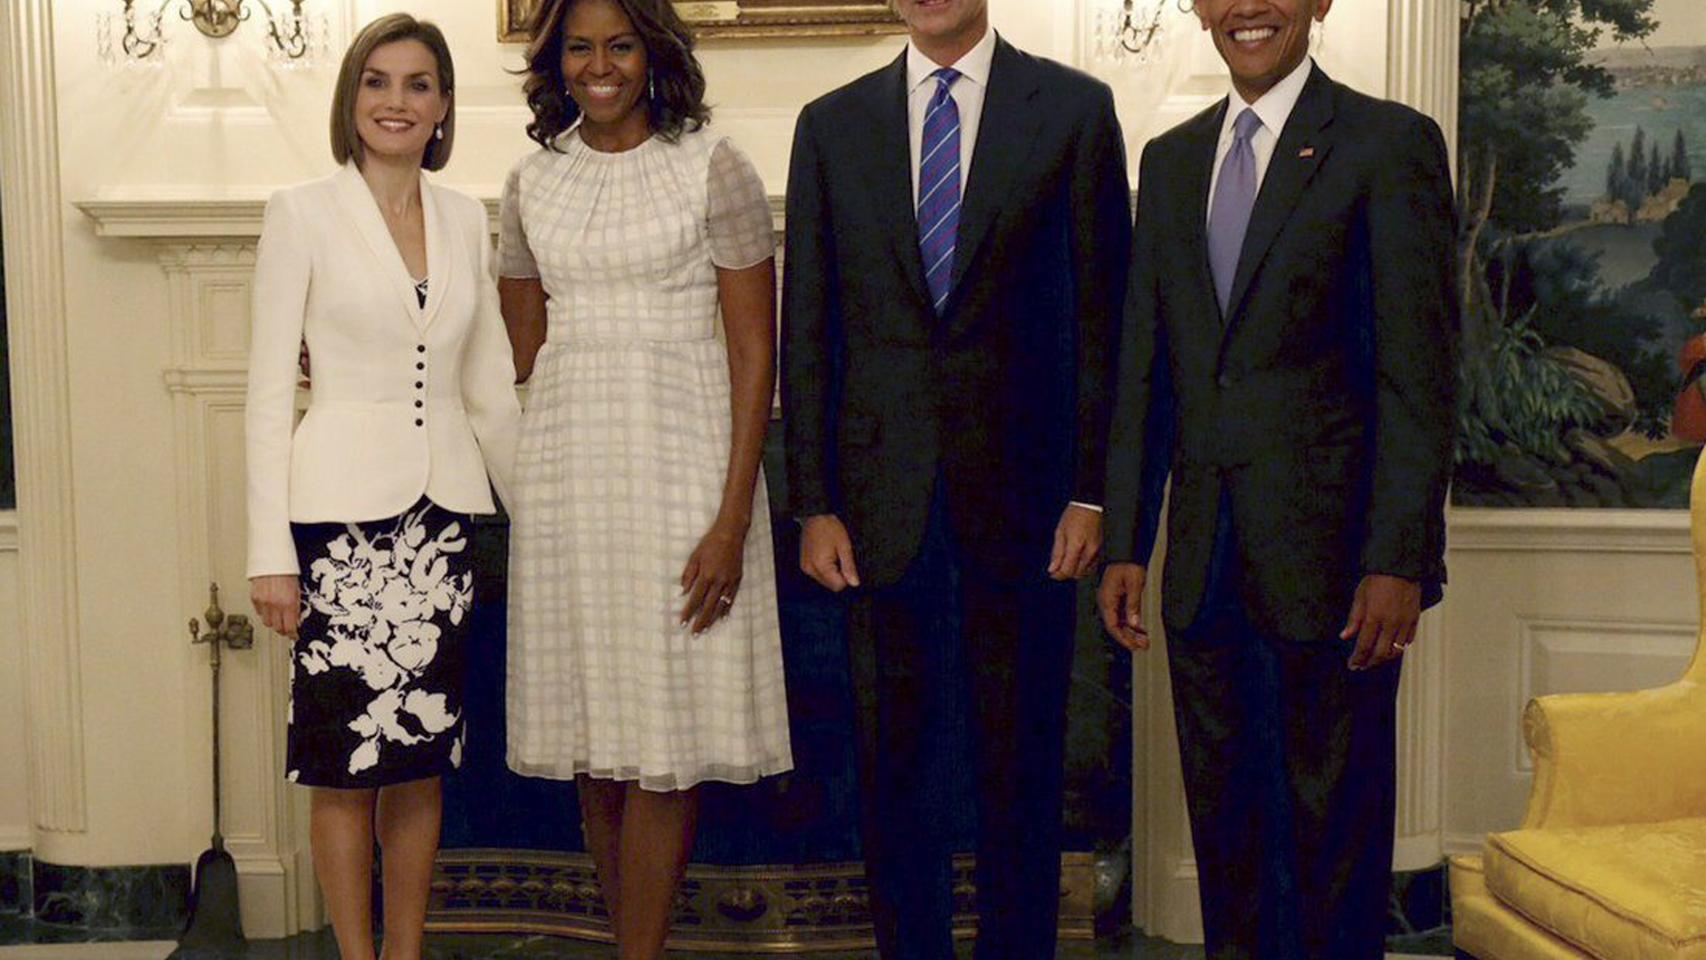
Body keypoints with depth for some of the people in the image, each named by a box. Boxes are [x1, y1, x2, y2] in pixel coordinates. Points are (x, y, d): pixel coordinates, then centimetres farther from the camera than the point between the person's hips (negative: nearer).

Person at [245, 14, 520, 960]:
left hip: (442, 508, 4)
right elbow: (269, 390, -5)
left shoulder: (465, 218, 10)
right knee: (347, 759, 1)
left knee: (422, 755, 10)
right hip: (342, 507, -4)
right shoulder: (303, 214, -2)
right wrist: (271, 551, -11)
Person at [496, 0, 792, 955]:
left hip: (680, 460, -4)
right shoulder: (534, 181, 11)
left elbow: (754, 352, -7)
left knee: (666, 732, -1)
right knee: (594, 732, 8)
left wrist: (734, 519, -13)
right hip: (566, 468, 5)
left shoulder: (713, 166, -3)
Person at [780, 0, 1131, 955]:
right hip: (881, 498, 2)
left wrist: (1093, 489, -5)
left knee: (1022, 760, 7)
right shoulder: (832, 124, 9)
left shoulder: (1074, 108, 4)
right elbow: (806, 329, 7)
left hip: (1018, 487, -1)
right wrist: (814, 503, 1)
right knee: (895, 764, 9)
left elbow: (1103, 311, 1)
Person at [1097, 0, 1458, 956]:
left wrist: (1398, 560, -15)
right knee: (1221, 808, 14)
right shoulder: (1169, 160, 13)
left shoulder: (1390, 143, -4)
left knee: (1336, 815, 6)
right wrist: (1126, 543, 9)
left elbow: (1420, 373, -9)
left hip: (1328, 554, -5)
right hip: (1204, 557, 5)